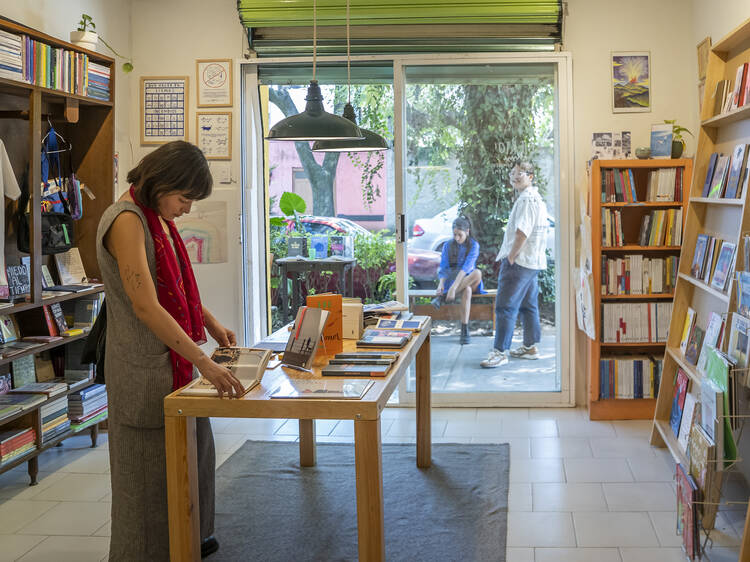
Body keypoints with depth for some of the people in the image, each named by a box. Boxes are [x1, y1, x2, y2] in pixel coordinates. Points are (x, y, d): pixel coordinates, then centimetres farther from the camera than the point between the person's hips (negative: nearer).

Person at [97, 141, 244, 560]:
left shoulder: (159, 218, 8)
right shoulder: (127, 220, -21)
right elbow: (145, 306, -28)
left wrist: (209, 322, 11)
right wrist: (203, 362, -31)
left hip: (175, 356, 9)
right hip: (143, 364, -9)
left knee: (192, 449, 18)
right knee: (151, 464, 3)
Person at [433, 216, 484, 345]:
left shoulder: (474, 245, -7)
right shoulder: (448, 246, 2)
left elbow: (467, 267, -21)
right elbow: (443, 268, -2)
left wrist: (453, 287, -35)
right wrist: (441, 284, -26)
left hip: (470, 281, 0)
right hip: (453, 280, 0)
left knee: (477, 273, -38)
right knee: (466, 291, -37)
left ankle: (443, 297, -33)